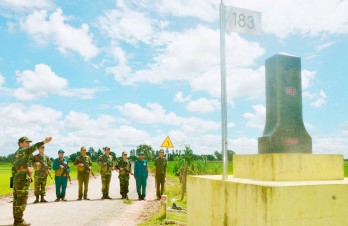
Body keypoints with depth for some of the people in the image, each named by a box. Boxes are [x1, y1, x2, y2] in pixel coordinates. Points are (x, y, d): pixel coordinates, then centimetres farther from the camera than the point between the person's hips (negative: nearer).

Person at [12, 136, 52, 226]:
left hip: (17, 177, 10)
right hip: (23, 177, -10)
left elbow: (13, 168, 20)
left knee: (17, 199, 11)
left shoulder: (16, 154, 19)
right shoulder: (22, 151, -9)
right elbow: (33, 147, -30)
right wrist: (44, 142, -44)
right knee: (22, 199, -6)